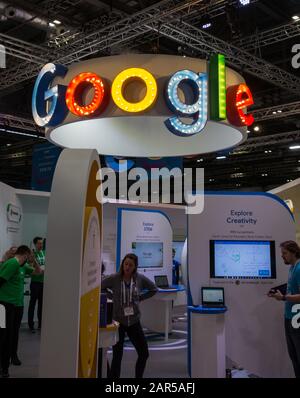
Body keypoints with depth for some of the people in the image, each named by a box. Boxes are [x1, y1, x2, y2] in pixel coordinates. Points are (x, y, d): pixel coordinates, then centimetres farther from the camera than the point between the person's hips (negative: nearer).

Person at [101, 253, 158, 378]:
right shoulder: (114, 278, -11)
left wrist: (139, 298, 2)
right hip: (118, 321, -3)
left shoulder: (140, 278, -4)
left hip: (134, 322, 3)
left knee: (144, 353, 9)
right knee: (117, 355, 3)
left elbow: (154, 289, 11)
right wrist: (113, 297, -5)